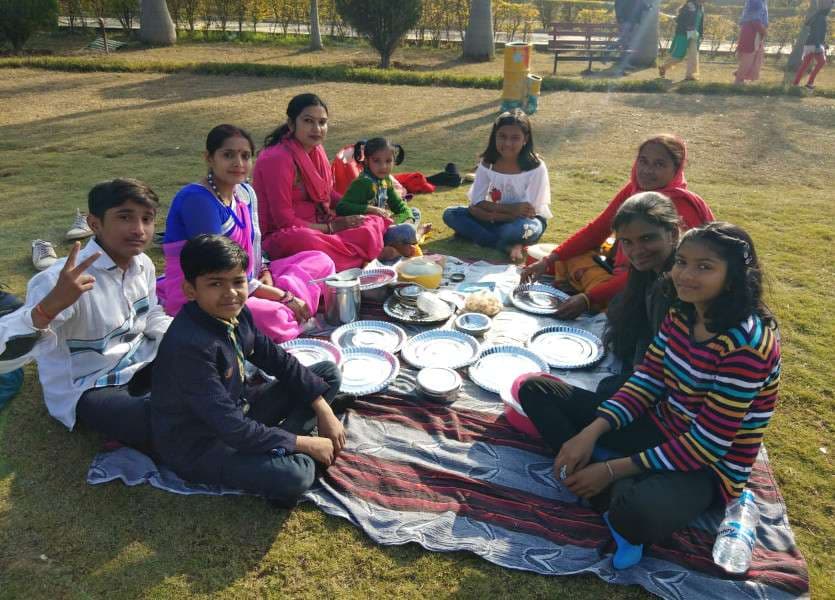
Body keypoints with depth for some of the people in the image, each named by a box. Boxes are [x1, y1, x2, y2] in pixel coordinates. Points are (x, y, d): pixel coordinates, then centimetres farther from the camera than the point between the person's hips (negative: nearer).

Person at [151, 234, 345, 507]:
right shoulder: (190, 345, -31)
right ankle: (285, 453, 1)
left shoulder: (234, 313, -7)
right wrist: (304, 443, -21)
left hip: (237, 409, 9)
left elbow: (278, 359, 4)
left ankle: (280, 450, -4)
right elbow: (231, 428, -29)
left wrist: (323, 409, -3)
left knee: (329, 374, 7)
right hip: (196, 445, -8)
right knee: (295, 475, -34)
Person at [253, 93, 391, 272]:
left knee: (375, 222, -10)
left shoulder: (315, 150, 7)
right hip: (283, 235, -8)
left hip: (318, 226, 8)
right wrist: (331, 227, -17)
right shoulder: (277, 159, -19)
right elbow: (283, 220, -20)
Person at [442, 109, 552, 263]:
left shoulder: (536, 168, -17)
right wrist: (510, 208, -25)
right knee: (450, 214, -16)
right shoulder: (487, 164, -6)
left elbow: (528, 211, -19)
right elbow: (476, 202, -11)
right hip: (497, 218, 6)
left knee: (524, 229, -42)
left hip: (524, 221, -5)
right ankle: (508, 246, -24)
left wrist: (489, 214, -22)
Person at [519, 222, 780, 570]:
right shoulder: (680, 315, -1)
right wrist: (590, 432, -15)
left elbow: (708, 443, -24)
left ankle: (624, 503, -8)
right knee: (536, 390, -2)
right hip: (659, 428, 8)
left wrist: (614, 469, -22)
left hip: (710, 466, -8)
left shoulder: (746, 345, -24)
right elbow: (647, 381, 0)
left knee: (638, 512, -45)